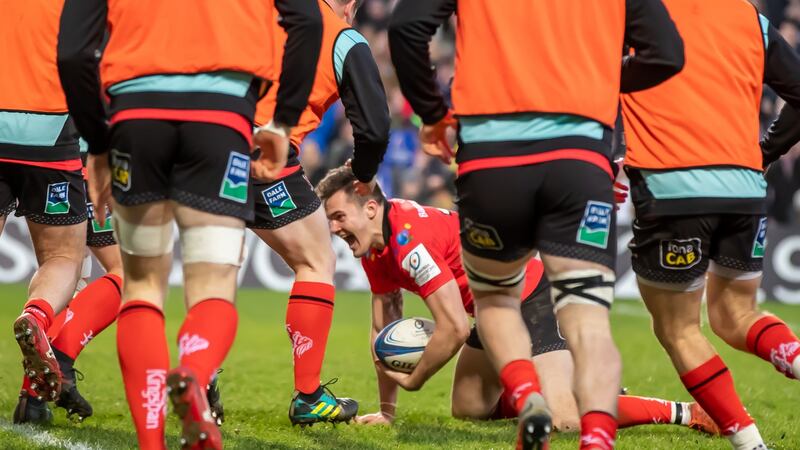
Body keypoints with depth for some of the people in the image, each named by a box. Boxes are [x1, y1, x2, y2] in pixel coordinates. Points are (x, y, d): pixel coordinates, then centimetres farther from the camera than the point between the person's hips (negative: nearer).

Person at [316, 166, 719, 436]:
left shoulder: (409, 239, -27)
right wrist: (386, 409, 13)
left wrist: (413, 380, -11)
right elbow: (384, 329, 14)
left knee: (562, 420, -24)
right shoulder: (373, 247, 4)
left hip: (531, 298, -11)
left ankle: (682, 413, -11)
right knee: (468, 409, 17)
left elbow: (455, 329, -26)